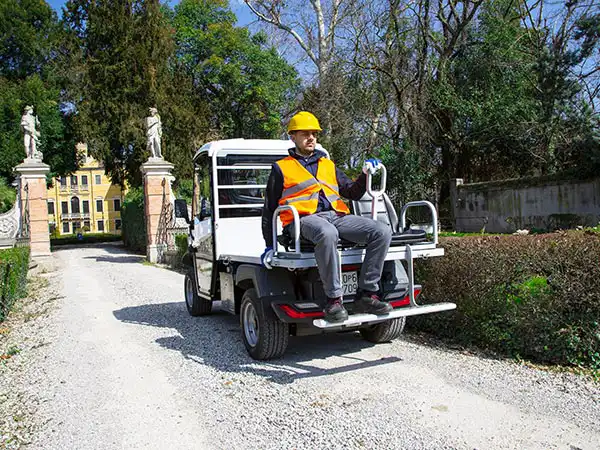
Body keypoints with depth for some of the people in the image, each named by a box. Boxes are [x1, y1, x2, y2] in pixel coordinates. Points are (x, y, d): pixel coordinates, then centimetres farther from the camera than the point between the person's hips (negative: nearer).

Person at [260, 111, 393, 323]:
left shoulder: (328, 165, 28)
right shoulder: (281, 168, 16)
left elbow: (353, 193, 26)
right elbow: (269, 209, 15)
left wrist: (365, 175, 6)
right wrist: (270, 246, 8)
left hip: (337, 216, 5)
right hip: (304, 218, -5)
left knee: (382, 232, -19)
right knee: (327, 233, -42)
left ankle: (367, 294, -18)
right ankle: (334, 299, -31)